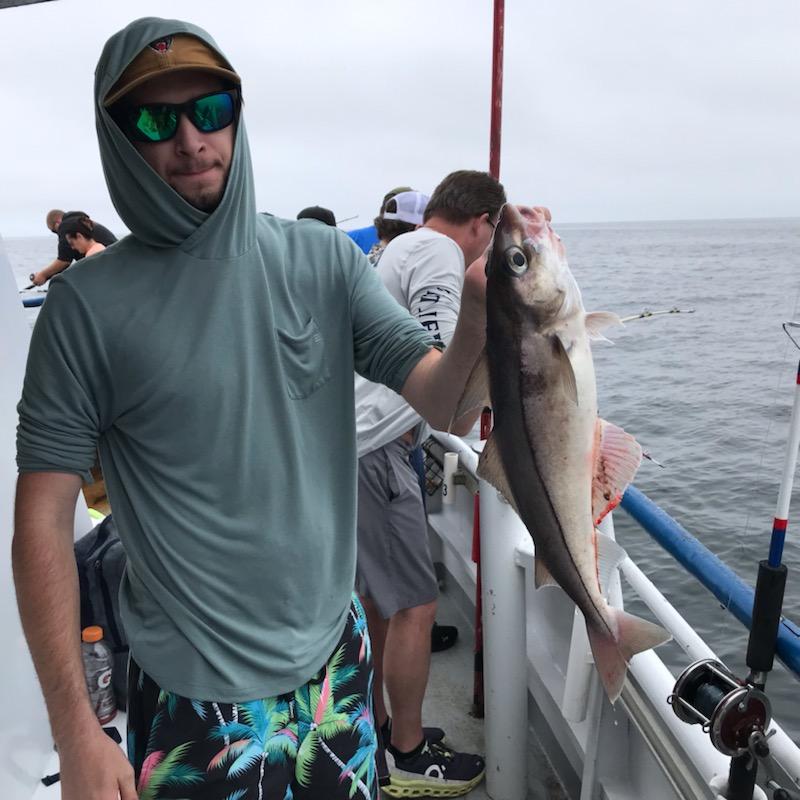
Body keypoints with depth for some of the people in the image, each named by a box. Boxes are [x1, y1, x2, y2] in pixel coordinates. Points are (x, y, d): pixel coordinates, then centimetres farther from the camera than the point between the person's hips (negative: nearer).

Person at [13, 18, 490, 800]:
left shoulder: (324, 260, -6)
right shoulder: (88, 305, -12)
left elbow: (443, 402, -10)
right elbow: (43, 518, -9)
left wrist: (477, 322, -30)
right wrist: (75, 729, -11)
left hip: (336, 655, 3)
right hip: (194, 692, -2)